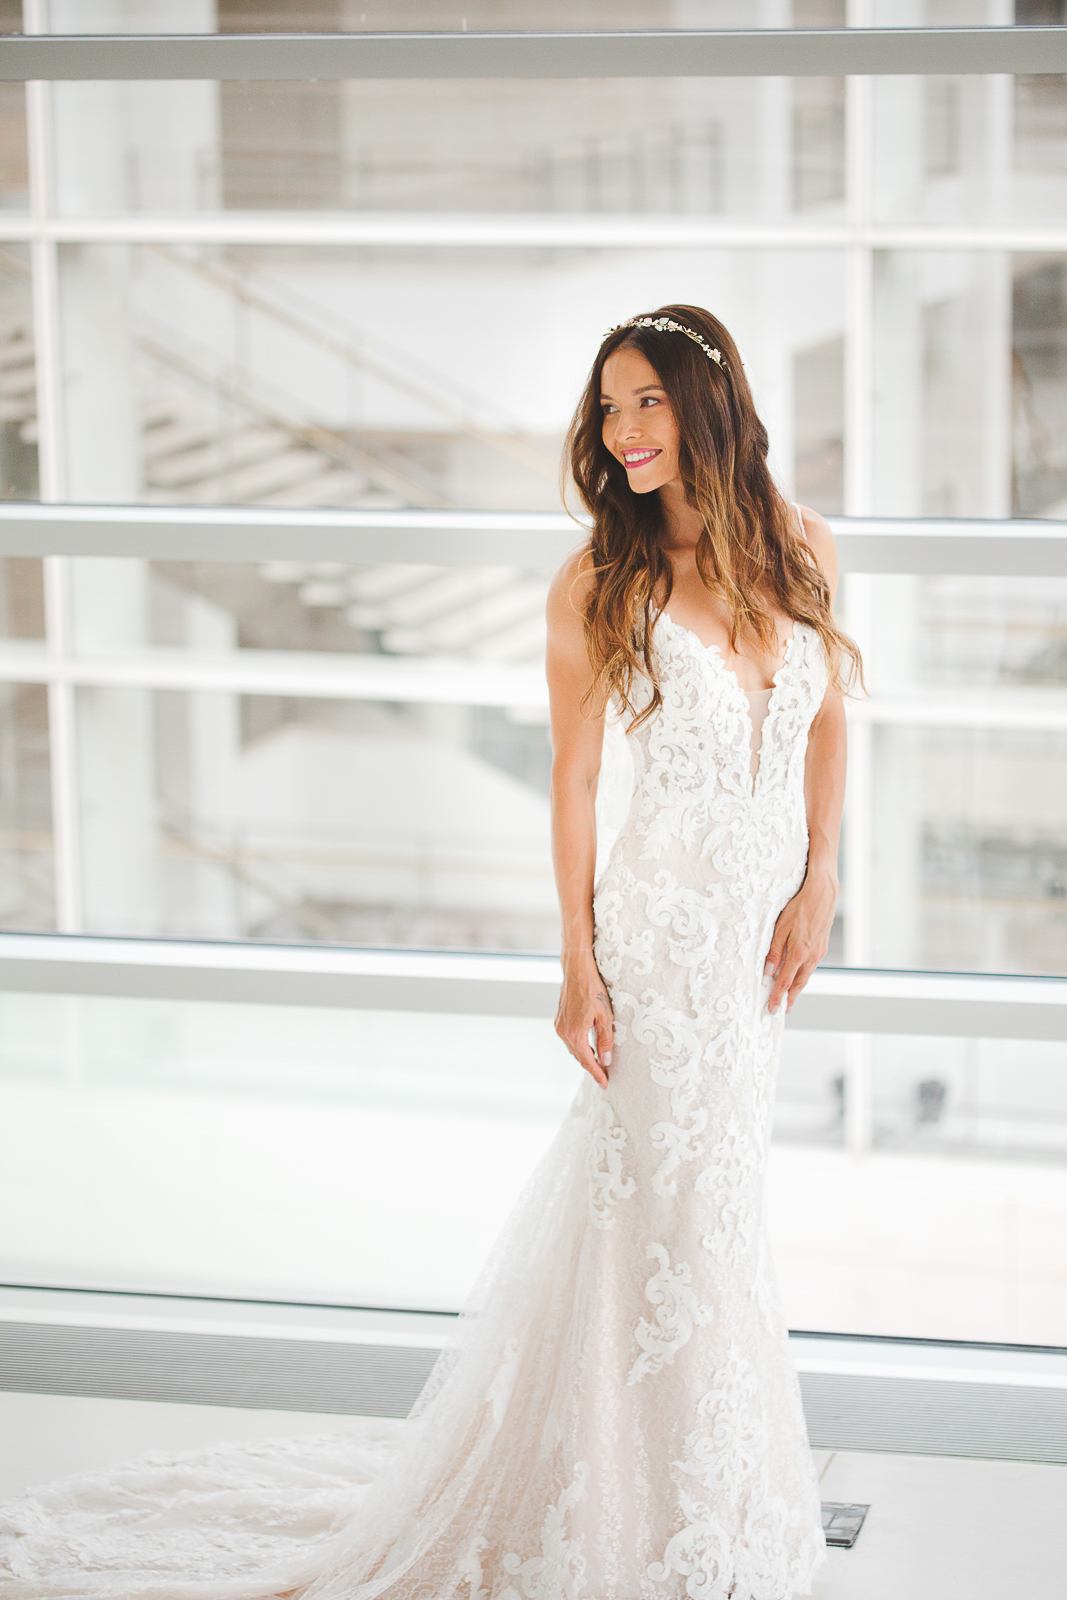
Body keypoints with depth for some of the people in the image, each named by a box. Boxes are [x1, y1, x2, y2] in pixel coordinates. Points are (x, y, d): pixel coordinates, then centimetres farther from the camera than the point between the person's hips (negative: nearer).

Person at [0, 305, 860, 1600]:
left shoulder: (800, 546, 1)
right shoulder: (597, 583, -9)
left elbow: (827, 716, 11)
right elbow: (573, 779, -6)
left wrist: (820, 883, 3)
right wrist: (579, 962, -7)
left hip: (769, 915, 5)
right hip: (666, 921, -4)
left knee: (713, 1178, 16)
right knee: (687, 1200, 0)